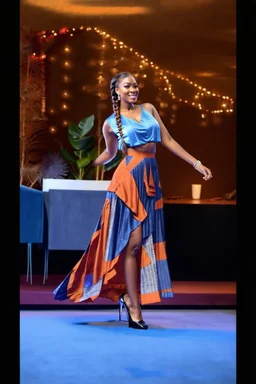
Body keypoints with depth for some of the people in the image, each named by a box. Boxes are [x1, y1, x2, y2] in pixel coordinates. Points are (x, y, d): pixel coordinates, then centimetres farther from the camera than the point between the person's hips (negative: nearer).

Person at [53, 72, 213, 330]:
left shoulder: (149, 109, 12)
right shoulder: (111, 123, 4)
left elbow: (168, 141, 11)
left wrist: (197, 164, 7)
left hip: (151, 179, 5)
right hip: (129, 179, -4)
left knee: (145, 242, 4)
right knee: (133, 242, -6)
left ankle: (127, 294, 19)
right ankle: (134, 308, -1)